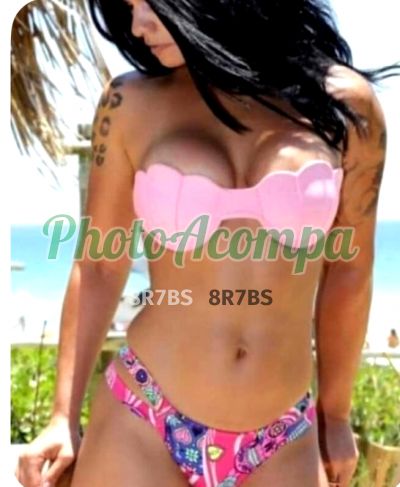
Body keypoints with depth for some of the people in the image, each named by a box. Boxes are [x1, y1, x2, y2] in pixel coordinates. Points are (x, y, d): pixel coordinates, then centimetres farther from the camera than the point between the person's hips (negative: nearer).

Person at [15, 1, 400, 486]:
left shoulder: (343, 103, -3)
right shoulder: (133, 103, -4)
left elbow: (347, 271, 7)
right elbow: (99, 267, 4)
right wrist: (64, 415, 3)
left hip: (283, 445, 1)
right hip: (139, 426, -1)